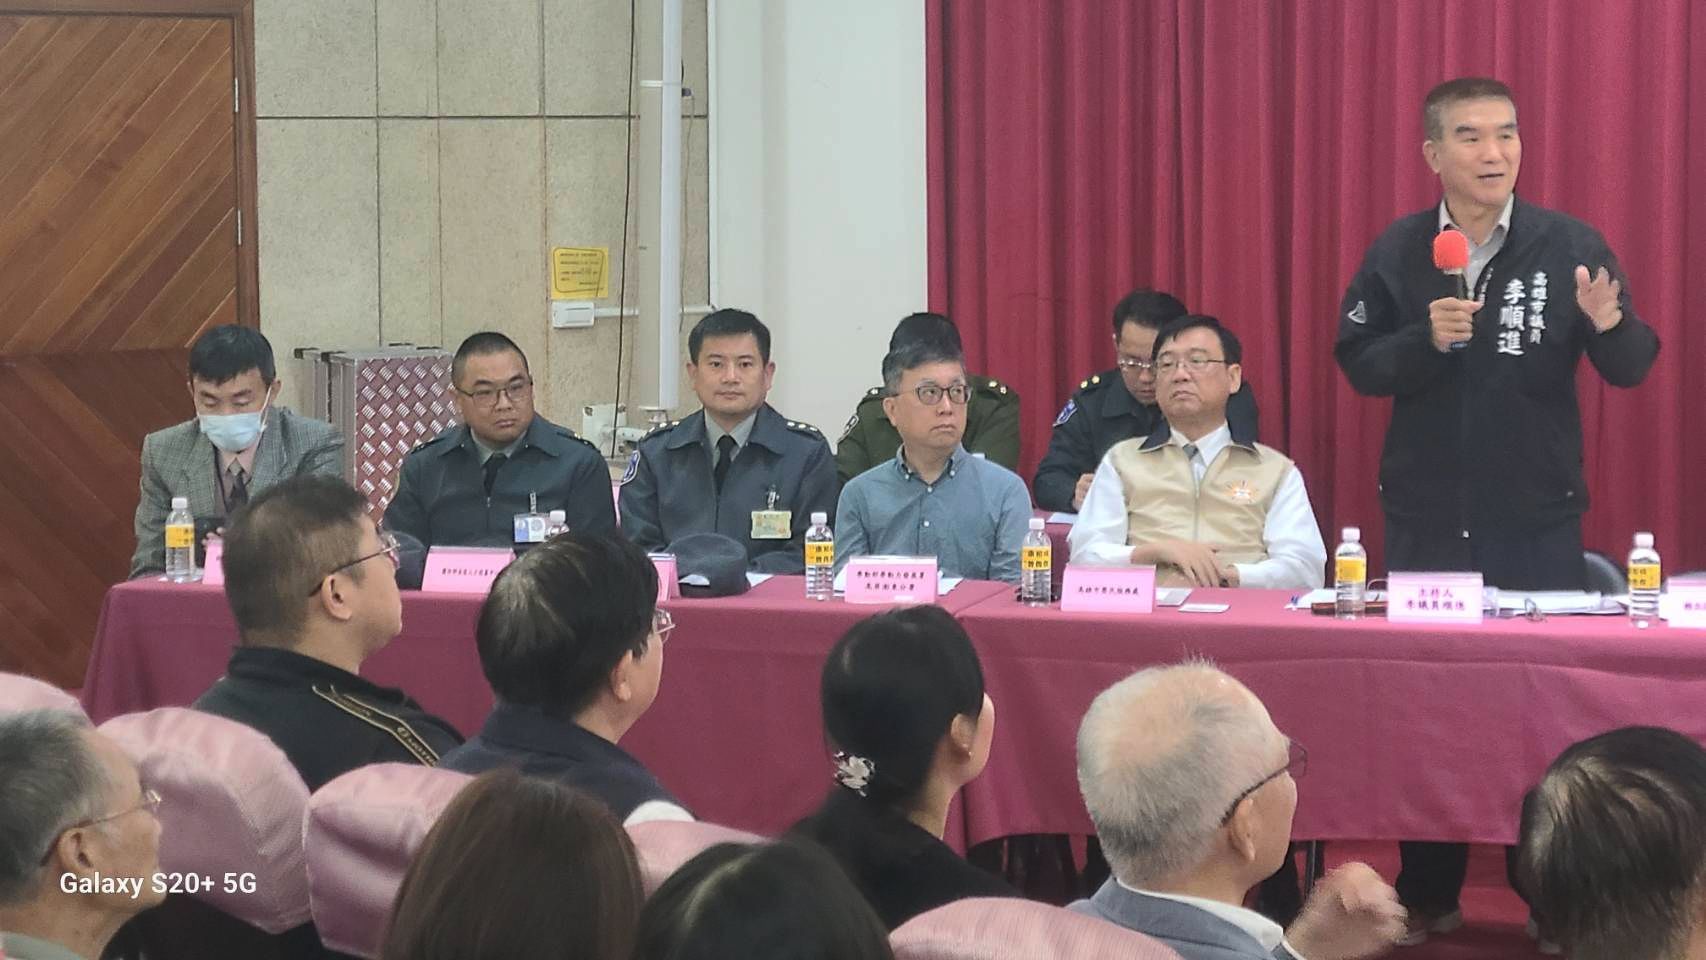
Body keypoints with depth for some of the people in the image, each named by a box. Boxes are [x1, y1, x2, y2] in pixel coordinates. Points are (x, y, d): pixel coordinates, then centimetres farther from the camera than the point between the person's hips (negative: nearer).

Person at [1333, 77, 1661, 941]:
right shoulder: (1397, 252, 0)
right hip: (1424, 518, 2)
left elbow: (1631, 368, -5)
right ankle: (1427, 896, 20)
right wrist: (1427, 339, -18)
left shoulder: (1571, 246, -5)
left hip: (1538, 520, -1)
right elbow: (1357, 364, 0)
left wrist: (1611, 326, -27)